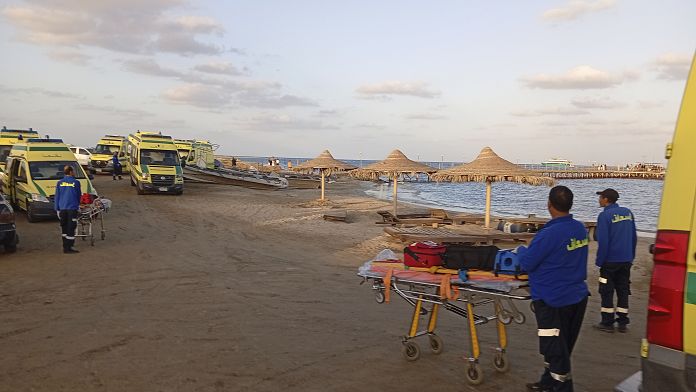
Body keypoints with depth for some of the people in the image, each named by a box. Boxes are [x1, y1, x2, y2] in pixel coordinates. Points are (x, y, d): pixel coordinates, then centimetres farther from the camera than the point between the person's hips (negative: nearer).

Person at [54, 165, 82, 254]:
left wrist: (57, 209, 11)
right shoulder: (76, 182, -5)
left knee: (64, 228, 14)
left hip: (62, 208, 4)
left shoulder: (59, 183, 4)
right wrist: (77, 205, 25)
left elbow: (57, 197, 6)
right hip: (72, 208, -4)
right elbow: (79, 195, 7)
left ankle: (65, 246, 20)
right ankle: (68, 247, -2)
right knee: (71, 228, -1)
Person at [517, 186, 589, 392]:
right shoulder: (580, 229, 1)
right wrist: (535, 248, 15)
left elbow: (527, 263, -19)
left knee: (555, 349, 5)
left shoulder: (549, 234, -24)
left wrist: (521, 249, 2)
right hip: (578, 296, 8)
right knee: (563, 346, 20)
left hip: (553, 301, -8)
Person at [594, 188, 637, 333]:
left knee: (607, 292, 4)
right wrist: (631, 256, 18)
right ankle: (623, 323, 18)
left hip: (610, 261, -6)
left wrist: (599, 261, -8)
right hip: (626, 260, 6)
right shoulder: (627, 212, 6)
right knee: (623, 291, 13)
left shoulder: (605, 215, -14)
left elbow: (603, 241, -17)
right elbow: (634, 237, 11)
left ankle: (607, 323, 9)